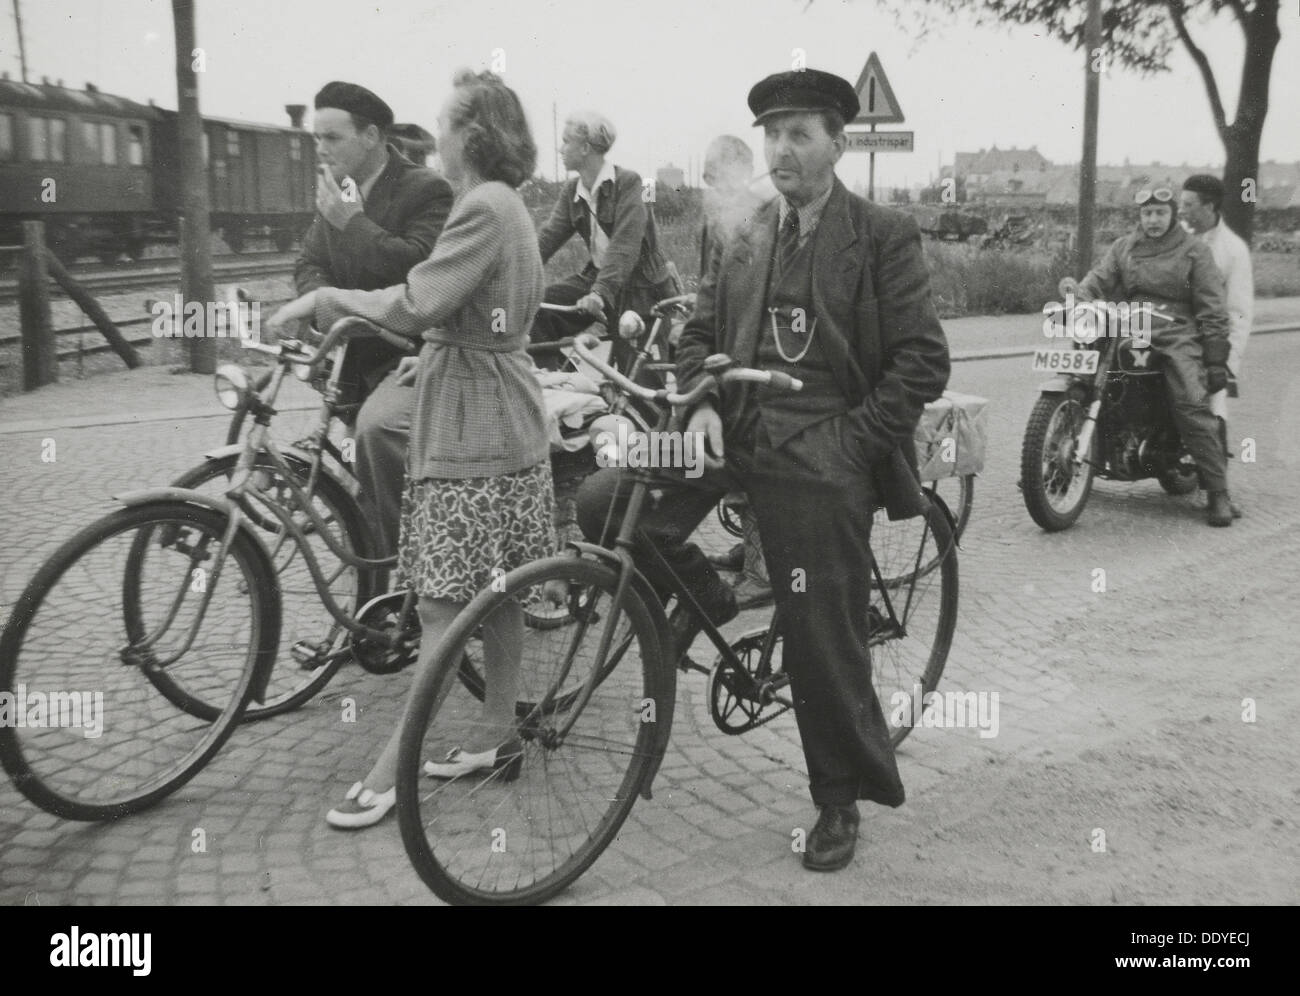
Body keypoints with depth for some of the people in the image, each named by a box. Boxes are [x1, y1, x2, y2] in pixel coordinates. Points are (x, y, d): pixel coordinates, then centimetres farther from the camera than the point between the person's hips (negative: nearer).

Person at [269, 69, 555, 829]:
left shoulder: (485, 208, -16)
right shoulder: (508, 205, 17)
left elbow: (415, 308, -24)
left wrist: (328, 297, -10)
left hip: (471, 429, -10)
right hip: (503, 421, 10)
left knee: (446, 602, -5)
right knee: (498, 592, 14)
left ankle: (393, 768, 3)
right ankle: (499, 736, 24)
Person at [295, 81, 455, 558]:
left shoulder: (426, 190, -9)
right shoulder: (334, 193, 12)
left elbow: (418, 266, -23)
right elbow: (309, 264, 11)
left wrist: (352, 222, -18)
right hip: (359, 356, 9)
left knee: (376, 426, -34)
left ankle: (402, 557, -23)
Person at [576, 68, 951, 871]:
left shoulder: (885, 237, -1)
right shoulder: (741, 246, 15)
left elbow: (924, 360, -6)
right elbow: (700, 336, 16)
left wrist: (854, 438, -13)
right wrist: (702, 405, -4)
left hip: (822, 454, -5)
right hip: (736, 431, 5)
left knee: (824, 641, 0)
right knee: (603, 504, -13)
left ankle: (842, 799, 22)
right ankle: (700, 595, 14)